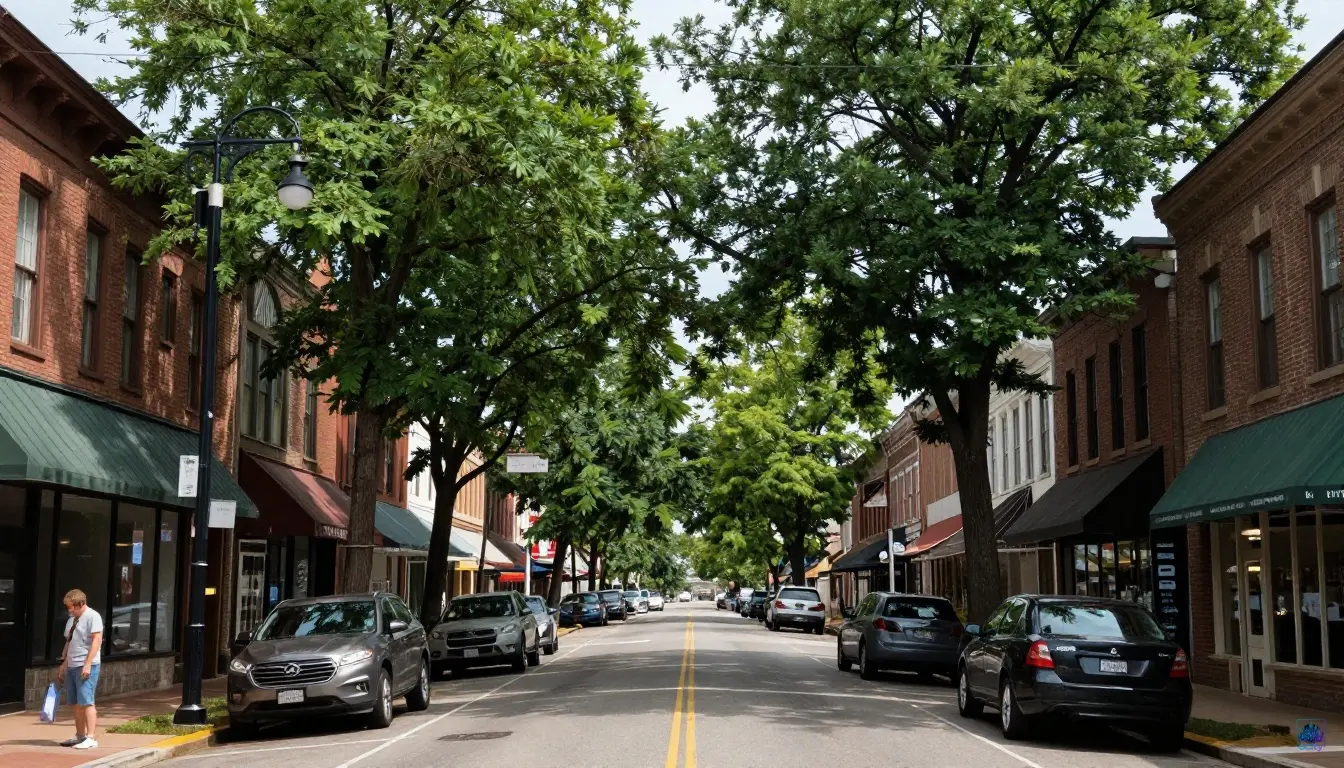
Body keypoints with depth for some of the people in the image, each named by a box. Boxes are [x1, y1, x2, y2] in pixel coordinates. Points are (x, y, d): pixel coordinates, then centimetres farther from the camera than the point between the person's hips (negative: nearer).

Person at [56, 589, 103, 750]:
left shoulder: (92, 616, -9)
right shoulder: (71, 620, 18)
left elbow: (96, 641, -16)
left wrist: (87, 664, -21)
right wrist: (63, 664, 19)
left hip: (86, 666, -8)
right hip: (72, 666, 8)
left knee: (86, 701, -11)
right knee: (77, 703, 10)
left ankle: (90, 738, -10)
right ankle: (80, 736, 17)